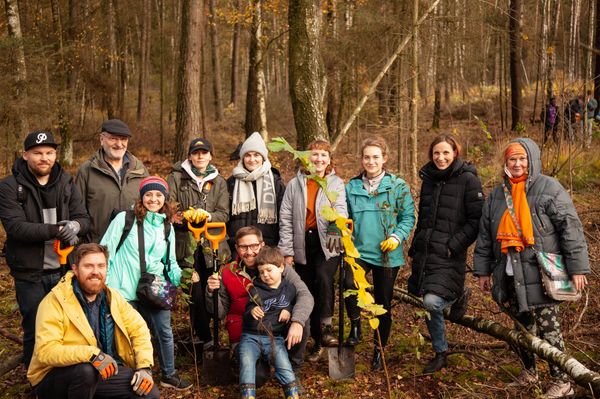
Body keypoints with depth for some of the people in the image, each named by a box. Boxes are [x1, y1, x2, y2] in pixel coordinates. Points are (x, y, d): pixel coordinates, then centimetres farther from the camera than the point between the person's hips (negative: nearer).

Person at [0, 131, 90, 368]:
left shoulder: (66, 183, 6)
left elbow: (85, 219, 3)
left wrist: (74, 225, -22)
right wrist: (57, 230, -26)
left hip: (64, 270, 3)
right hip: (30, 274, -3)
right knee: (35, 333, 8)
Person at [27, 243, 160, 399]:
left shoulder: (112, 297, 4)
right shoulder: (55, 301, -15)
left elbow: (139, 329, 9)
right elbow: (45, 351, -26)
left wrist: (145, 366, -6)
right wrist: (92, 354, -37)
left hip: (104, 372, 5)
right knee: (85, 370, -38)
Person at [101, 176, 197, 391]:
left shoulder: (167, 227, 13)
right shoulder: (124, 219, -1)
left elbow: (170, 262, 18)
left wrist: (181, 276, -2)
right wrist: (101, 283, -5)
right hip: (124, 290, -4)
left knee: (164, 331, 7)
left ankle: (168, 375, 27)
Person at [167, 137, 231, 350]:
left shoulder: (219, 182, 14)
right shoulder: (176, 178, 8)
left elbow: (224, 213, 6)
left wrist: (209, 217, -15)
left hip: (212, 243, 2)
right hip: (186, 243, -2)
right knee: (195, 292, -7)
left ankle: (201, 331, 24)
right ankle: (205, 338, 2)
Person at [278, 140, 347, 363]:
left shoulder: (336, 183, 7)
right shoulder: (295, 184, 9)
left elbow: (341, 208, -8)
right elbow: (285, 218, 8)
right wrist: (287, 251, 2)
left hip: (327, 243, -2)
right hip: (303, 245, 2)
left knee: (324, 277, -29)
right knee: (309, 291, 5)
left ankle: (326, 326, -16)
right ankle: (318, 341, 19)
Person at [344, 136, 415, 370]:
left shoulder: (398, 186, 1)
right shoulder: (352, 186, 9)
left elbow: (408, 216, 3)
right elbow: (346, 217, 18)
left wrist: (397, 237, -13)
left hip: (387, 254, -1)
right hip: (359, 251, 1)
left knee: (383, 304, 7)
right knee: (349, 283, -30)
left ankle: (379, 351, 26)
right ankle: (355, 327, -5)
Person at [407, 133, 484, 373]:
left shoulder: (468, 180, -6)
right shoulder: (428, 179, 13)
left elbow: (476, 221, -9)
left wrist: (454, 246, -15)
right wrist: (413, 250, 19)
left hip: (449, 255, -6)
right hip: (425, 252, 6)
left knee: (433, 302, -22)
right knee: (429, 309, 11)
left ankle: (458, 296, 11)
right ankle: (440, 355, 28)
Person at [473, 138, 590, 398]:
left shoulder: (549, 189, -5)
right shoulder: (497, 196, 13)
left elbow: (570, 228, -7)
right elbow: (485, 236, 17)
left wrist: (577, 268, -11)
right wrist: (482, 270, 15)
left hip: (541, 274, -5)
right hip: (510, 276, 6)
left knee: (548, 326, -3)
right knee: (523, 325, 15)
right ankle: (529, 372, 31)